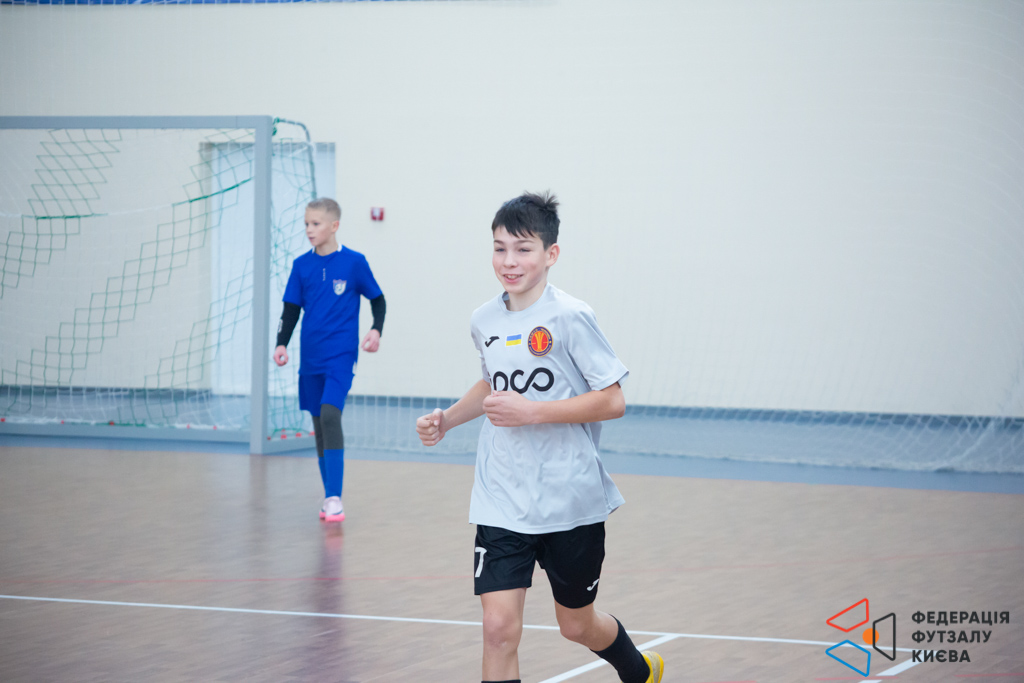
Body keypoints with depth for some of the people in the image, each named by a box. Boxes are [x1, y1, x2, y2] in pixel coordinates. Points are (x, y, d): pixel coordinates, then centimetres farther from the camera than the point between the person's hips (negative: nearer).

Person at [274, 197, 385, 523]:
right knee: (319, 424, 9)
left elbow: (377, 300, 6)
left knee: (330, 414, -21)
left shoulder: (354, 262, -3)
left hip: (341, 355, -5)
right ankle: (329, 498, 19)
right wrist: (282, 344, -3)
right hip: (311, 359, 5)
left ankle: (335, 497, -21)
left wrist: (376, 330, -9)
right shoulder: (302, 265, 5)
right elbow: (291, 310, 9)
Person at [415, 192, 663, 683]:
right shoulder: (484, 321, 4)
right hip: (501, 503, 4)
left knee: (576, 624, 14)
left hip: (570, 500, -4)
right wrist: (446, 419, 9)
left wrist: (531, 411, -21)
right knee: (499, 627, -10)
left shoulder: (570, 318, -13)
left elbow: (612, 402, -14)